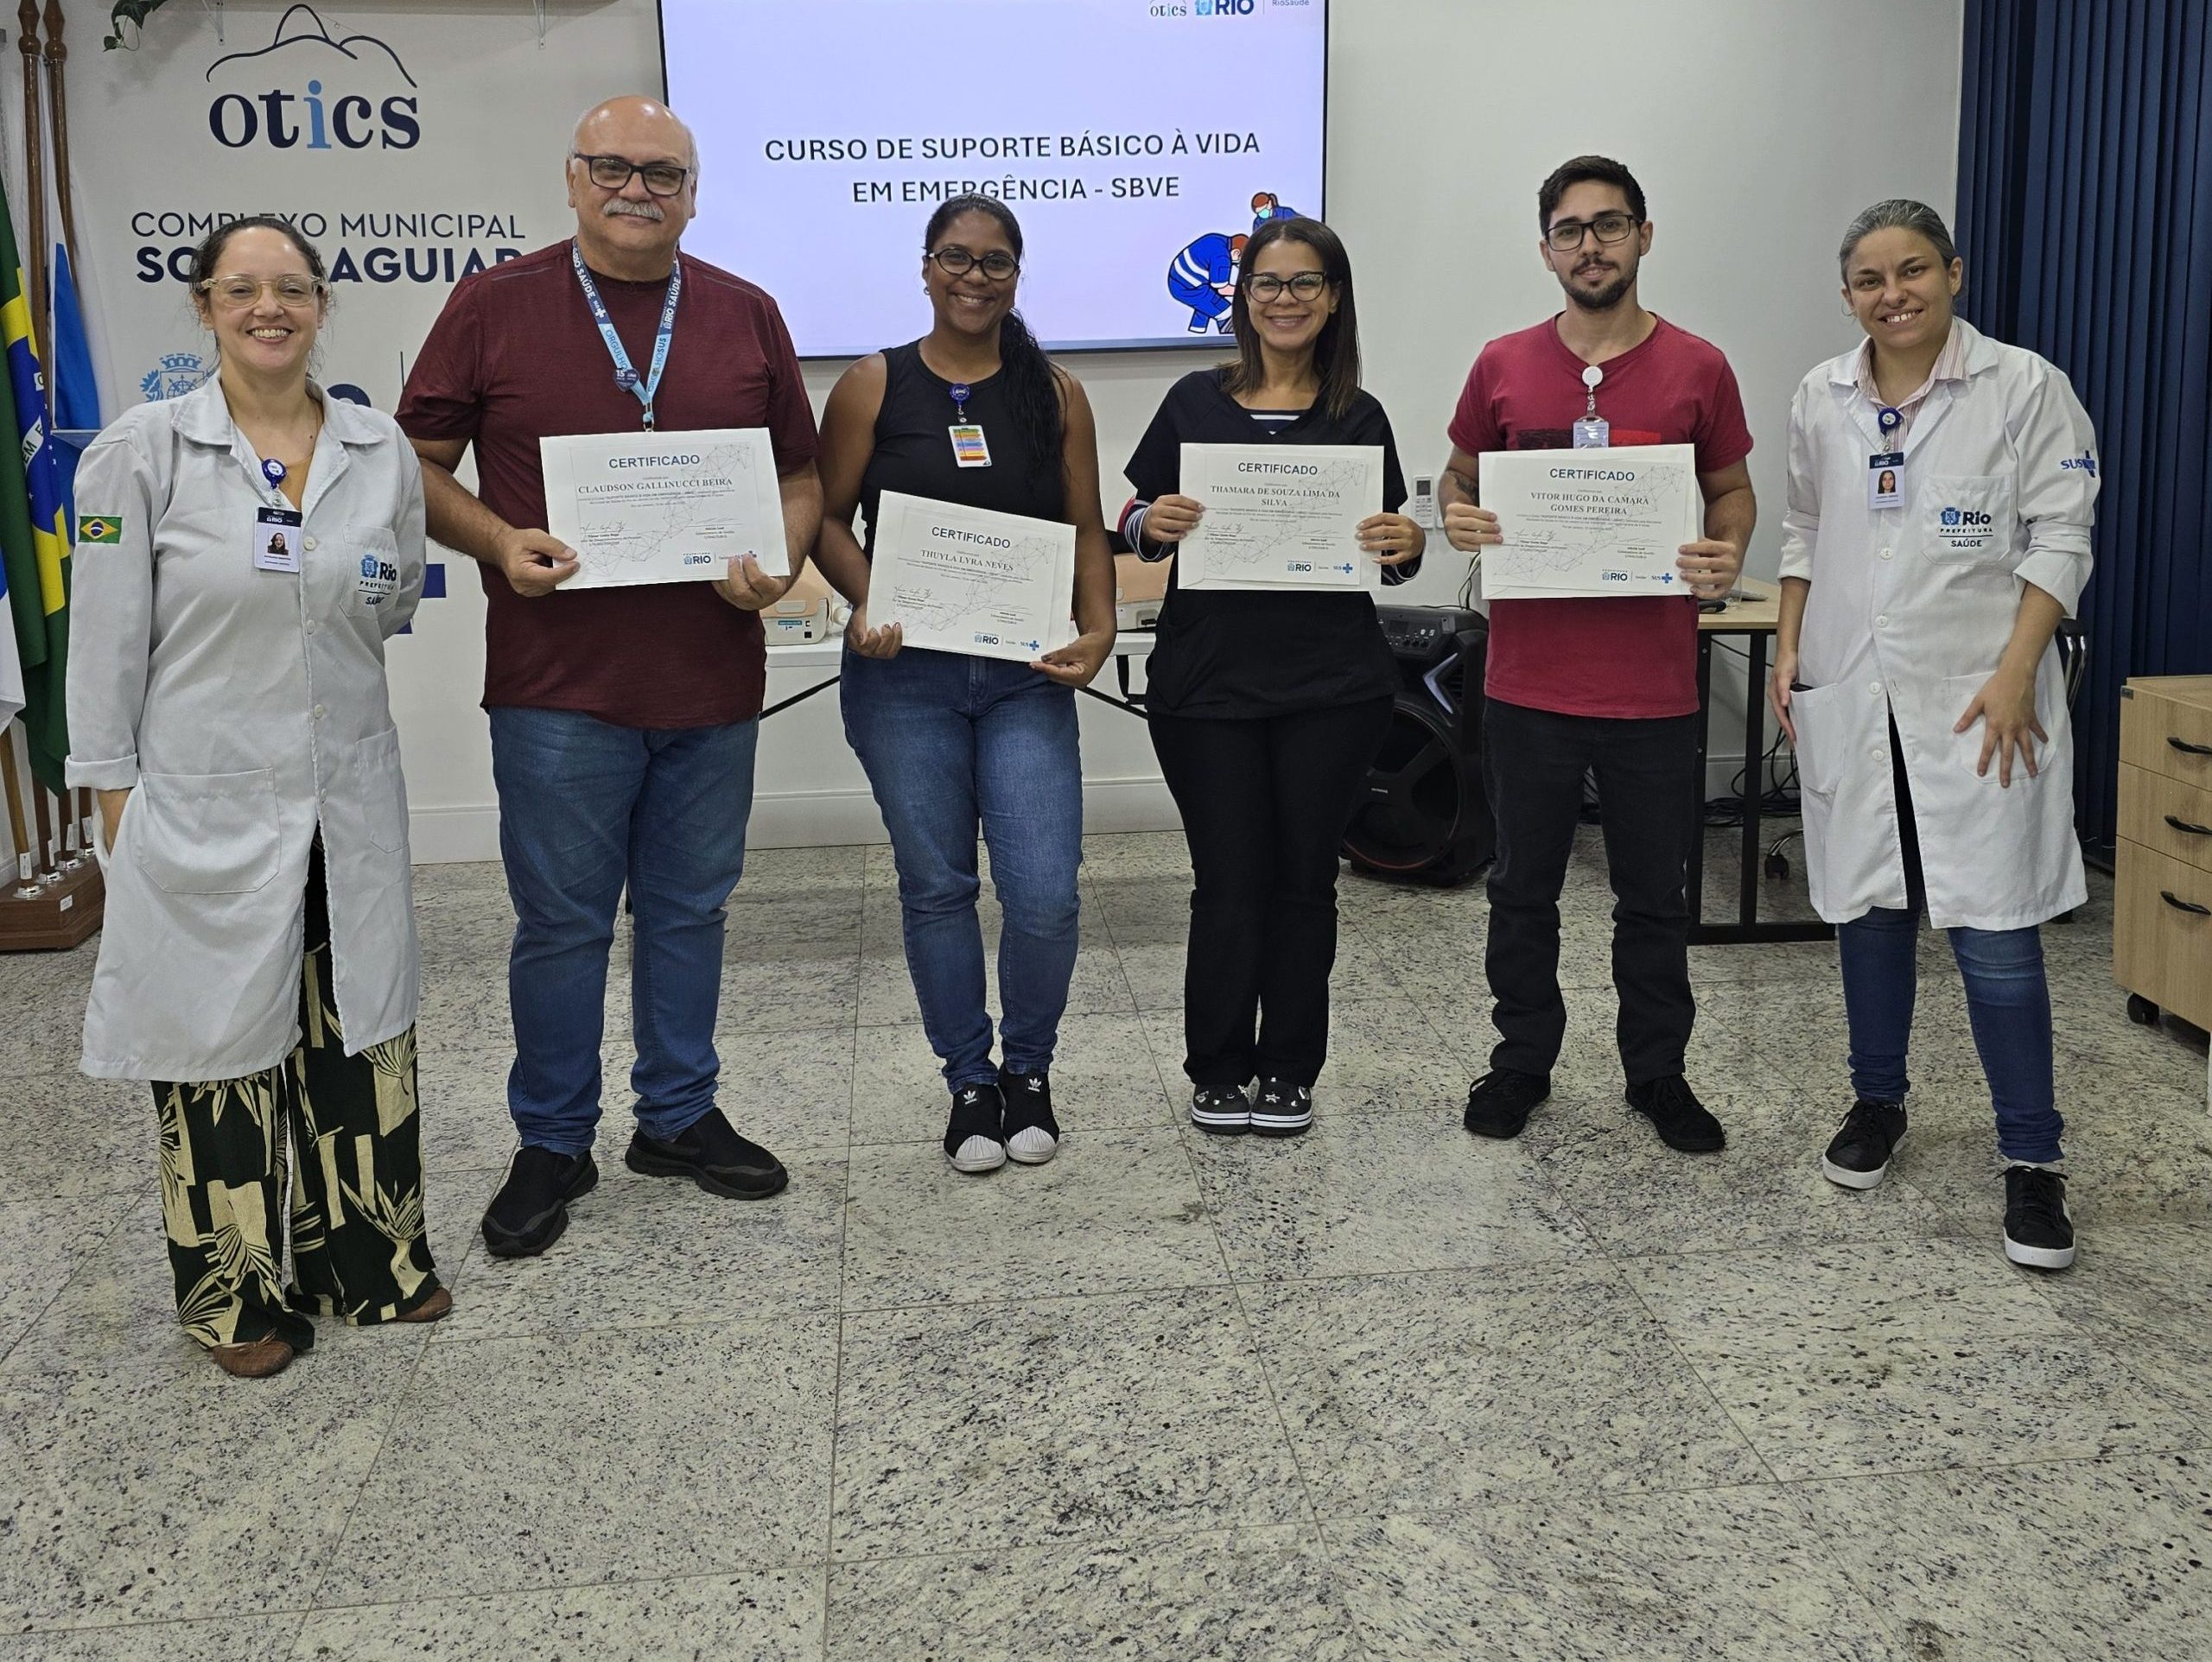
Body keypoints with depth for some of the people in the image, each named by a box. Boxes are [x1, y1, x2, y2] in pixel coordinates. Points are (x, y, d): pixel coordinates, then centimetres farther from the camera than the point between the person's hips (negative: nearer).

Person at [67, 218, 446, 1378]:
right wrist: (115, 797, -4)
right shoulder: (143, 452, -6)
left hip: (350, 800, 3)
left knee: (357, 1036, 12)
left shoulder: (382, 453, 3)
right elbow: (106, 643, -4)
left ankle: (369, 1263, 30)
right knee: (223, 1048, 7)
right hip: (204, 809, -3)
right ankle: (241, 1296, 25)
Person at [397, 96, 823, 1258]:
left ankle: (680, 1117, 30)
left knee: (689, 910, 14)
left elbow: (801, 477, 13)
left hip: (712, 682, 3)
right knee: (562, 923, 5)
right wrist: (498, 543, -14)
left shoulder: (746, 317, 8)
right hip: (557, 683, -2)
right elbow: (418, 464, 4)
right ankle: (551, 1145, 21)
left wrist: (779, 563, -7)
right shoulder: (494, 306, 1)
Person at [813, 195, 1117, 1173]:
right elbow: (827, 518, 4)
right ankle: (969, 1081, 25)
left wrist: (1098, 627, -9)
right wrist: (866, 601, -14)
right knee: (936, 887, 7)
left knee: (1044, 895, -5)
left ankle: (1028, 1070, 20)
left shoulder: (1055, 393, 7)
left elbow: (1087, 528, 7)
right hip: (905, 675, 0)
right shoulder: (872, 387, 2)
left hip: (1026, 677, 1)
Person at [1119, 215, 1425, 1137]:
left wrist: (1405, 545, -13)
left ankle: (1288, 1071, 23)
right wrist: (1151, 523, -15)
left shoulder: (1359, 417, 5)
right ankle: (1219, 1072, 19)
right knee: (1228, 882, 2)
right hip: (1207, 682, 0)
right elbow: (1135, 523, 7)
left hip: (1330, 687, 1)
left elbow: (1391, 550, 9)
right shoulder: (1196, 401, 4)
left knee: (1303, 878, 8)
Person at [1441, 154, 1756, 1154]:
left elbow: (1733, 490, 10)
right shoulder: (1503, 366, 1)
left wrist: (1727, 555, -11)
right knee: (1523, 890, 13)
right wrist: (1457, 520, -11)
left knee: (1655, 895, 11)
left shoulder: (1696, 368, 0)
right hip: (1529, 683, 1)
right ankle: (1522, 1061, 29)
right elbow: (1458, 478, 12)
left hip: (1653, 687, 0)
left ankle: (1657, 1071, 28)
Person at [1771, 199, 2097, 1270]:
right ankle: (1877, 1104, 30)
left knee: (1996, 933, -5)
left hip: (1974, 701, -4)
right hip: (1850, 697, 4)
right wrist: (1789, 647, 8)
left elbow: (2059, 539, -6)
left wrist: (2015, 674, -14)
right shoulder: (1822, 399, 9)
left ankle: (2031, 1160, 6)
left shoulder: (2025, 387, -4)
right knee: (1867, 910, 13)